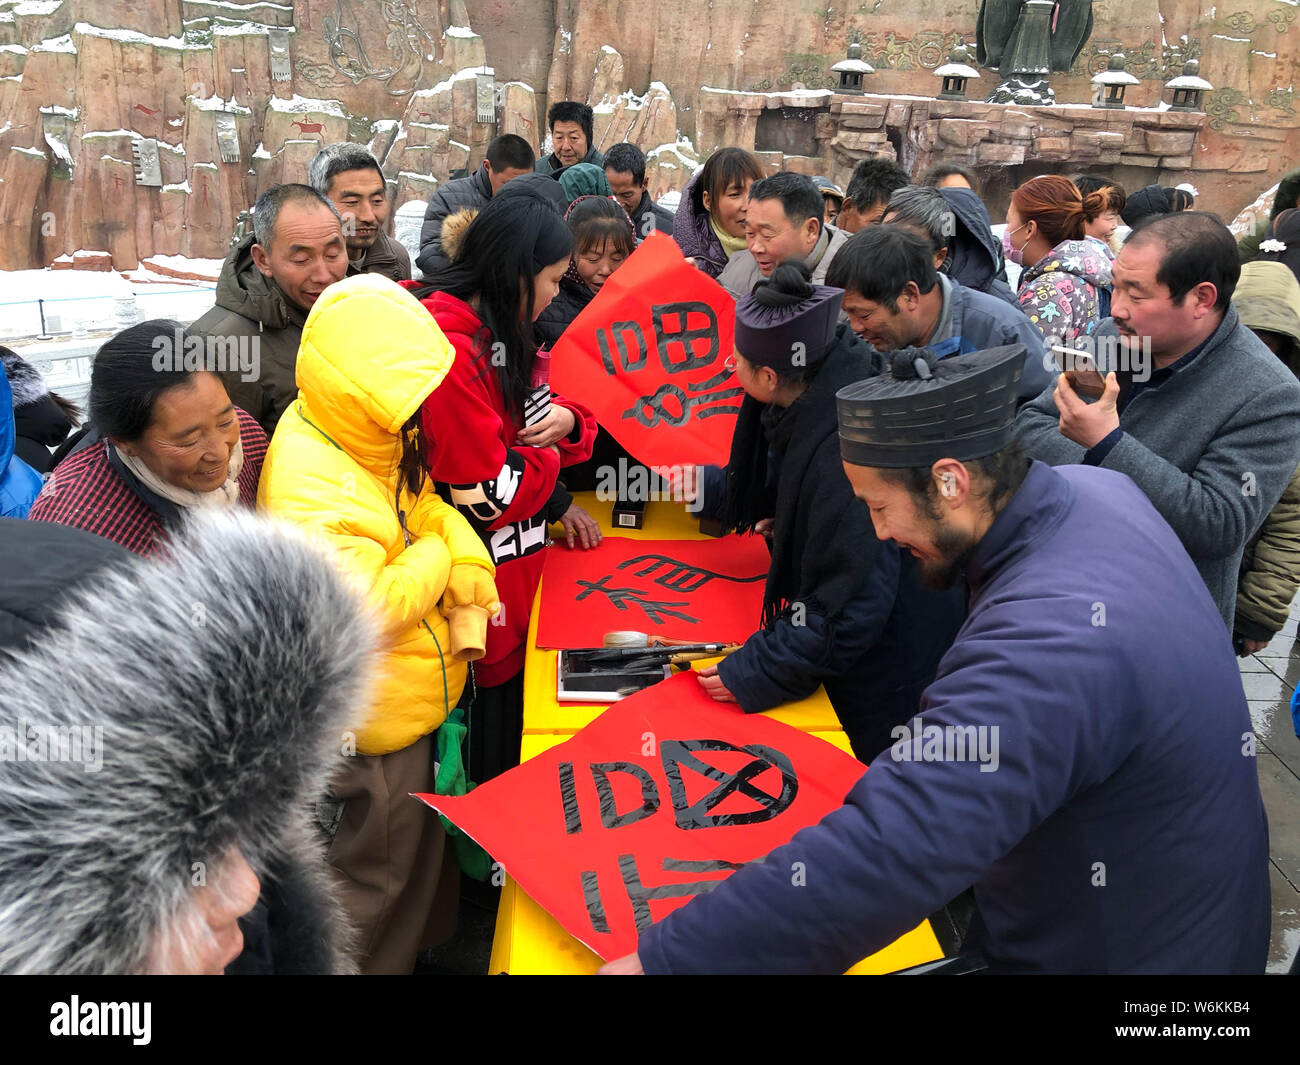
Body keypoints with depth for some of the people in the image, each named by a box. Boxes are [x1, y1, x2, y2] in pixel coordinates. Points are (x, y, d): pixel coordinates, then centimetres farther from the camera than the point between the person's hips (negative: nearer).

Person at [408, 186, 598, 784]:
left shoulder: (493, 334, 9)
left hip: (520, 580, 9)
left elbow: (526, 415, 16)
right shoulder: (448, 349, -23)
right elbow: (491, 494, -24)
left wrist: (567, 420, -8)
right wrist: (547, 458, -5)